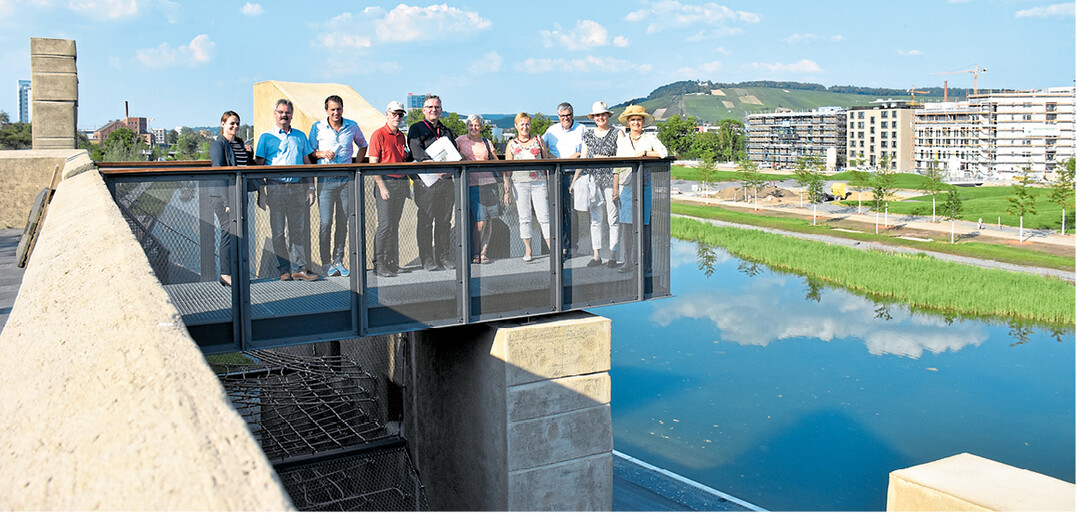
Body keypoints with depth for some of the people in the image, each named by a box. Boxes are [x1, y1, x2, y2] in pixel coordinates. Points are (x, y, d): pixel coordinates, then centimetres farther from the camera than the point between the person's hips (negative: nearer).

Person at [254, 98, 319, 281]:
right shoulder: (266, 137, 5)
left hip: (297, 187, 2)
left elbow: (307, 162, 17)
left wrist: (310, 188, 9)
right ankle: (284, 269, 8)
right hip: (276, 188, -2)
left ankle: (298, 268, 7)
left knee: (298, 230, 4)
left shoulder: (300, 136, 14)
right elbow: (259, 165, 3)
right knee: (278, 231, 1)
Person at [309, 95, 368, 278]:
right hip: (326, 180, -2)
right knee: (325, 223, -7)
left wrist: (356, 164, 9)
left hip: (346, 180, 2)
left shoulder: (352, 126, 7)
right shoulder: (318, 127, 3)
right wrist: (322, 154, -11)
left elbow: (363, 146, 22)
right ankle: (327, 263, 1)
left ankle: (338, 261, 13)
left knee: (343, 222, 4)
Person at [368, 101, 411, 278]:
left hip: (401, 182, 7)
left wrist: (406, 184, 14)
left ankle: (393, 263, 15)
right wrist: (382, 187, -17)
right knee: (385, 225, -10)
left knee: (395, 225, 10)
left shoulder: (401, 136, 16)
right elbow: (373, 164, -9)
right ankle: (379, 266, -5)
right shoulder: (378, 135, -5)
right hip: (385, 182, -6)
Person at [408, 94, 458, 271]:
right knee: (425, 221, -4)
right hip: (425, 181, -5)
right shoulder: (416, 129, 4)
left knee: (444, 220, 7)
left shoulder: (447, 131, 21)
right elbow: (416, 149, -13)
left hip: (446, 180, 5)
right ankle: (427, 259, 2)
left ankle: (444, 256, 15)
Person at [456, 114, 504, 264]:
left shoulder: (486, 143, 13)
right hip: (472, 184, -3)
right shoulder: (461, 141, 5)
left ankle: (483, 253, 13)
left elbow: (496, 161, 16)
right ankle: (474, 254, 4)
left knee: (488, 220, 3)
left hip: (489, 182, 4)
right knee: (479, 221, -10)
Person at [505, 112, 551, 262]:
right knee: (524, 217, 3)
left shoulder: (538, 141, 10)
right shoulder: (512, 144, 9)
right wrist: (506, 183, -1)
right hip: (520, 183, 1)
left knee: (544, 216, -4)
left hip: (539, 182, 0)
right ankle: (528, 250, 9)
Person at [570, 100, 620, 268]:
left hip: (610, 179, -3)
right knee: (595, 219, 5)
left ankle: (613, 256, 4)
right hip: (593, 180, 3)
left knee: (613, 219, -1)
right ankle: (596, 256, 10)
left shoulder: (616, 134, 3)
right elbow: (582, 159, 14)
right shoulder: (588, 135, 12)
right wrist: (573, 181, 11)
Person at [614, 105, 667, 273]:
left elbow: (663, 153, -10)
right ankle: (628, 261, 3)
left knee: (644, 223, -4)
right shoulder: (622, 139, 14)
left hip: (645, 185, -3)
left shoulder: (650, 138, 5)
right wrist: (615, 187, 10)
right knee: (626, 223, -2)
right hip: (626, 185, 3)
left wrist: (643, 153, -14)